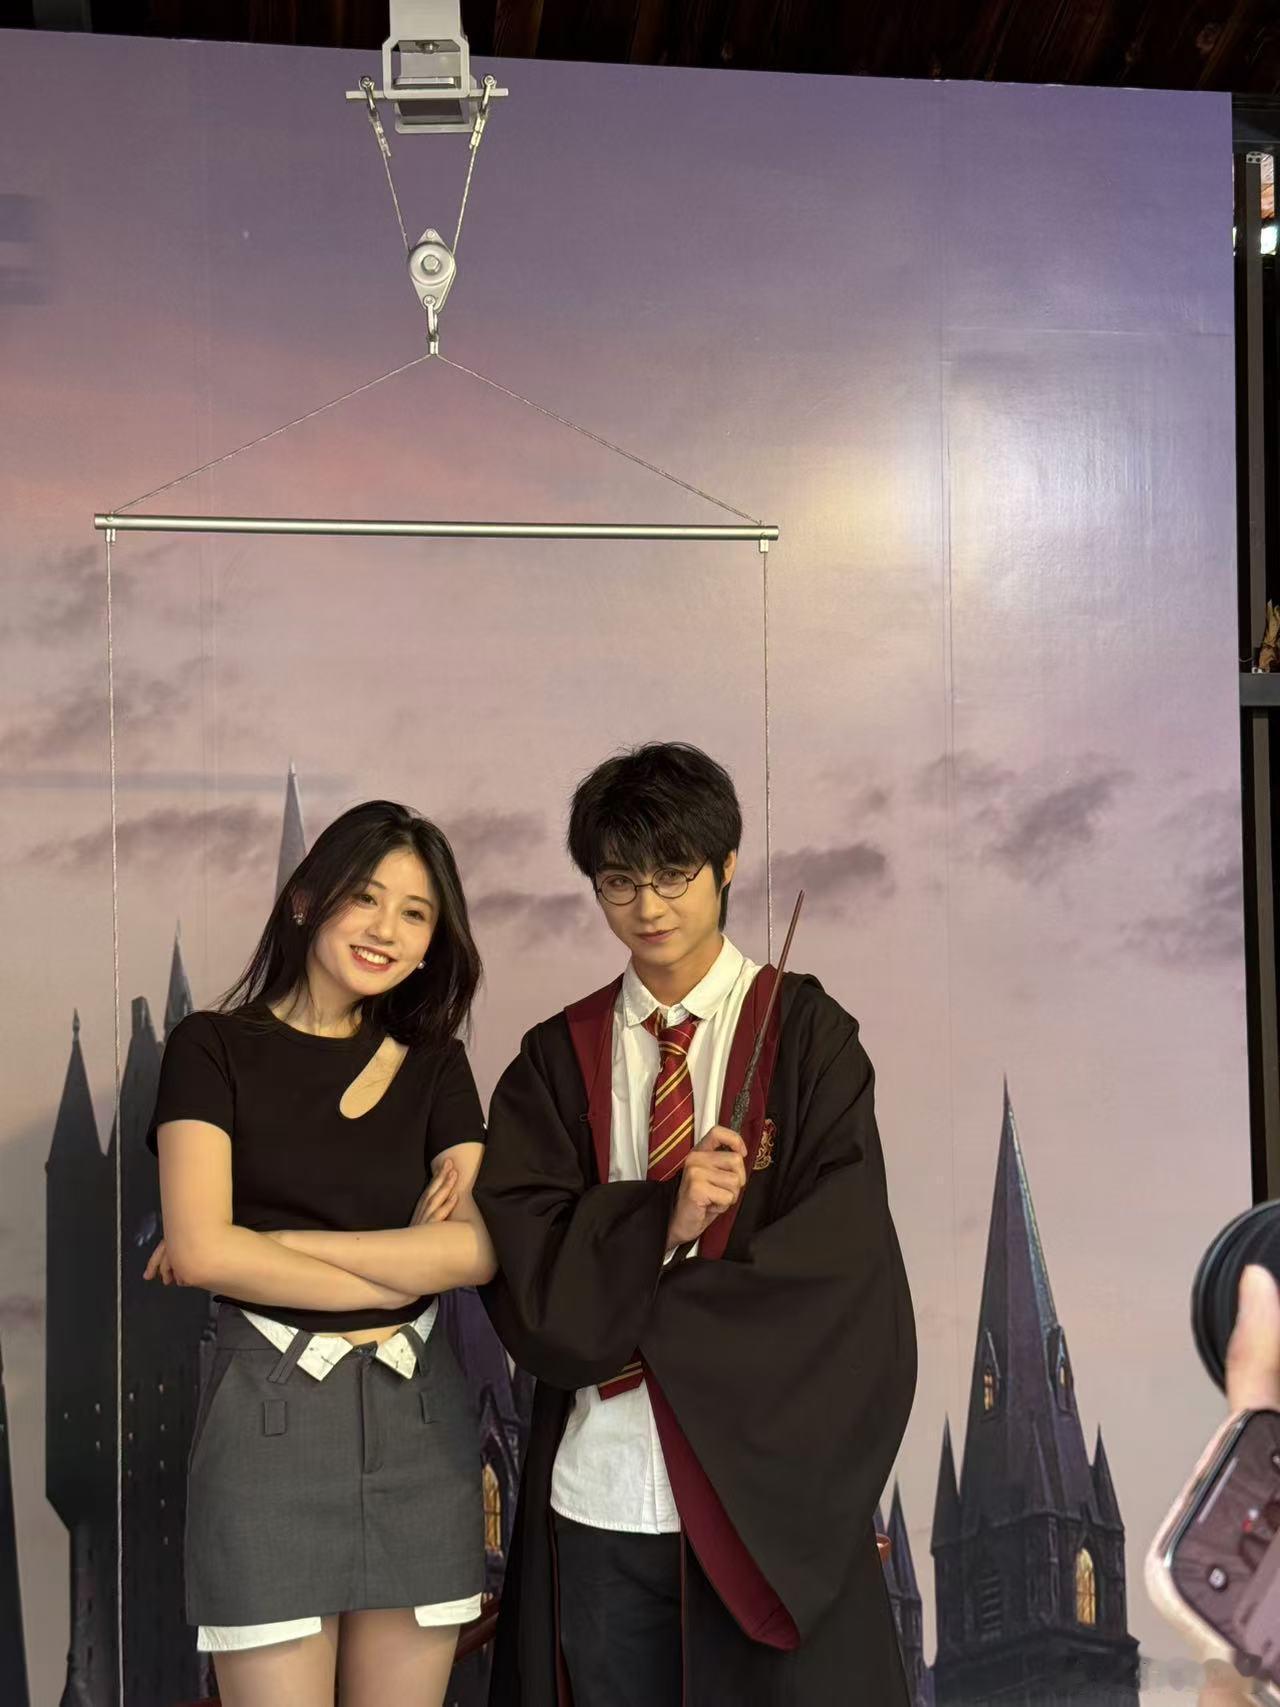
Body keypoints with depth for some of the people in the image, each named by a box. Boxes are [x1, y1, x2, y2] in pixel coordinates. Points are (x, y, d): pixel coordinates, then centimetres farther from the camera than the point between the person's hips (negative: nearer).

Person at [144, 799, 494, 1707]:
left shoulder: (435, 1065, 9)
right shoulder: (214, 1047, 0)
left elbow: (479, 1248, -6)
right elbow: (201, 1252, -13)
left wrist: (269, 1242, -11)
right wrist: (407, 1273, -8)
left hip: (420, 1415, 3)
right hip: (270, 1414, -3)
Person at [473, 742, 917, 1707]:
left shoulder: (804, 1034, 1)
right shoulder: (560, 1058, 8)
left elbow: (833, 1255, -8)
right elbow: (525, 1261, -1)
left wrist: (632, 1320, -10)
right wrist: (659, 1217, -18)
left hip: (766, 1483, -2)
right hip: (597, 1486, 2)